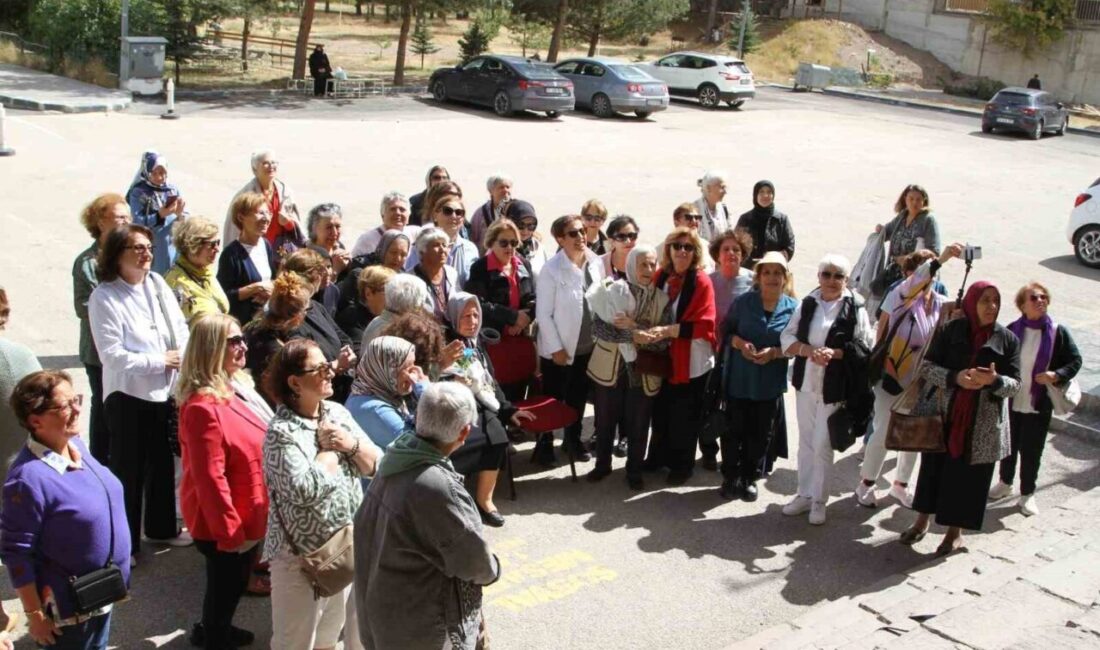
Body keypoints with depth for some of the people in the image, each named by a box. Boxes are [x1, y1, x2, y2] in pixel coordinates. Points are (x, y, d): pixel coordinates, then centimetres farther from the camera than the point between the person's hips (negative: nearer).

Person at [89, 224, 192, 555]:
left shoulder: (157, 283, 4)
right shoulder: (104, 297, -13)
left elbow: (180, 329, 5)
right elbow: (112, 355, -19)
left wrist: (184, 360, -12)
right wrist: (160, 361, -16)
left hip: (165, 390, 6)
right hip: (128, 395, -6)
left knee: (163, 463, 18)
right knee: (128, 469, 3)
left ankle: (161, 527, 36)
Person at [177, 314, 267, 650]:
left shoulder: (228, 389, 3)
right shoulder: (203, 407, -29)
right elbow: (210, 480, -28)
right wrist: (231, 531, -21)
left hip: (243, 517, 9)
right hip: (222, 523, -9)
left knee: (233, 582, 27)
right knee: (227, 584, 11)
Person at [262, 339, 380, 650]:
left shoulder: (337, 412, 4)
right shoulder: (281, 432, -17)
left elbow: (376, 466, 4)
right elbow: (305, 490, -29)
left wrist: (352, 445, -14)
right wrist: (329, 449, -15)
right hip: (302, 554, -6)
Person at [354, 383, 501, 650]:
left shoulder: (394, 463, -6)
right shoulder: (437, 488, -31)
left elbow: (365, 529, 8)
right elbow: (475, 560, -19)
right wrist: (492, 569, 3)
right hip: (422, 628, -8)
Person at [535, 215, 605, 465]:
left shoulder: (596, 263, -2)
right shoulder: (551, 270, -16)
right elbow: (543, 313, -14)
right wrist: (556, 347, -14)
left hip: (588, 346, 4)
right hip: (559, 349, -4)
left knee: (578, 397, 18)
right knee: (552, 399, 11)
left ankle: (573, 439, 36)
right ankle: (544, 443, 29)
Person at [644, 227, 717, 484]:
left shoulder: (702, 282, -13)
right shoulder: (660, 276, 2)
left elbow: (704, 325, -19)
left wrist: (669, 330, -25)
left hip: (691, 361, -4)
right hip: (663, 356, 5)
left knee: (685, 417, 7)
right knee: (660, 411, 16)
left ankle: (682, 465, 25)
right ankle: (659, 456, 36)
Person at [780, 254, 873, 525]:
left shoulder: (855, 307, -6)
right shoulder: (807, 304, 4)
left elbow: (866, 346, -7)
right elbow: (787, 337, 2)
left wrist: (834, 353, -21)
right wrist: (807, 350, -16)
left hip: (834, 388, -4)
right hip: (805, 382, 4)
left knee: (822, 444, 0)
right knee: (806, 441, 13)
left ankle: (818, 499, 15)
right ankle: (804, 495, 25)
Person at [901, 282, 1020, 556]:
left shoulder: (1007, 339, -2)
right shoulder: (952, 330, -2)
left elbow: (1015, 385, -2)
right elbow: (926, 366, -4)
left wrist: (994, 380, -24)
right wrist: (955, 377, -21)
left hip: (983, 424, 0)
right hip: (945, 415, 1)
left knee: (968, 474, 6)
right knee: (934, 466, 10)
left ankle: (955, 531, 24)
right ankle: (922, 521, 29)